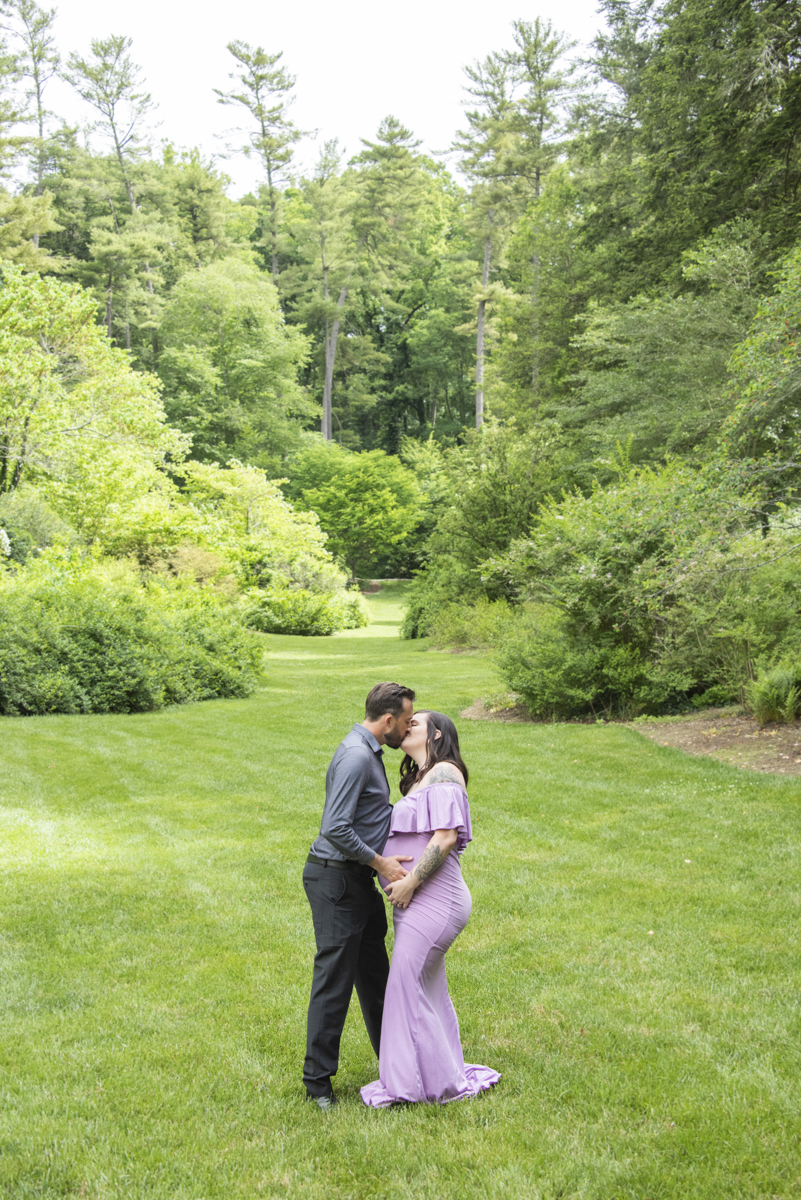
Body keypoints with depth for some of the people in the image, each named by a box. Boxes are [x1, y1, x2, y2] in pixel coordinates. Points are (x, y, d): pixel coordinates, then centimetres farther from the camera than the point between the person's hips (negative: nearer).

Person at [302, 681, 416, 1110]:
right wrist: (379, 862, -18)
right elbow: (336, 829, -26)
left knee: (374, 972, 18)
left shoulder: (369, 752, 14)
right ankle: (317, 1080, 7)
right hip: (336, 879, -10)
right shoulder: (356, 756, -20)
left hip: (357, 880, 10)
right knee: (335, 978, -4)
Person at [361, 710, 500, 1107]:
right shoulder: (420, 778, 19)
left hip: (432, 901, -10)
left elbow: (446, 837, -20)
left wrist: (410, 881, -19)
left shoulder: (444, 773, -11)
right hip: (420, 901, 10)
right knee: (429, 991, 15)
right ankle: (446, 1078, 26)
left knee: (408, 989, -4)